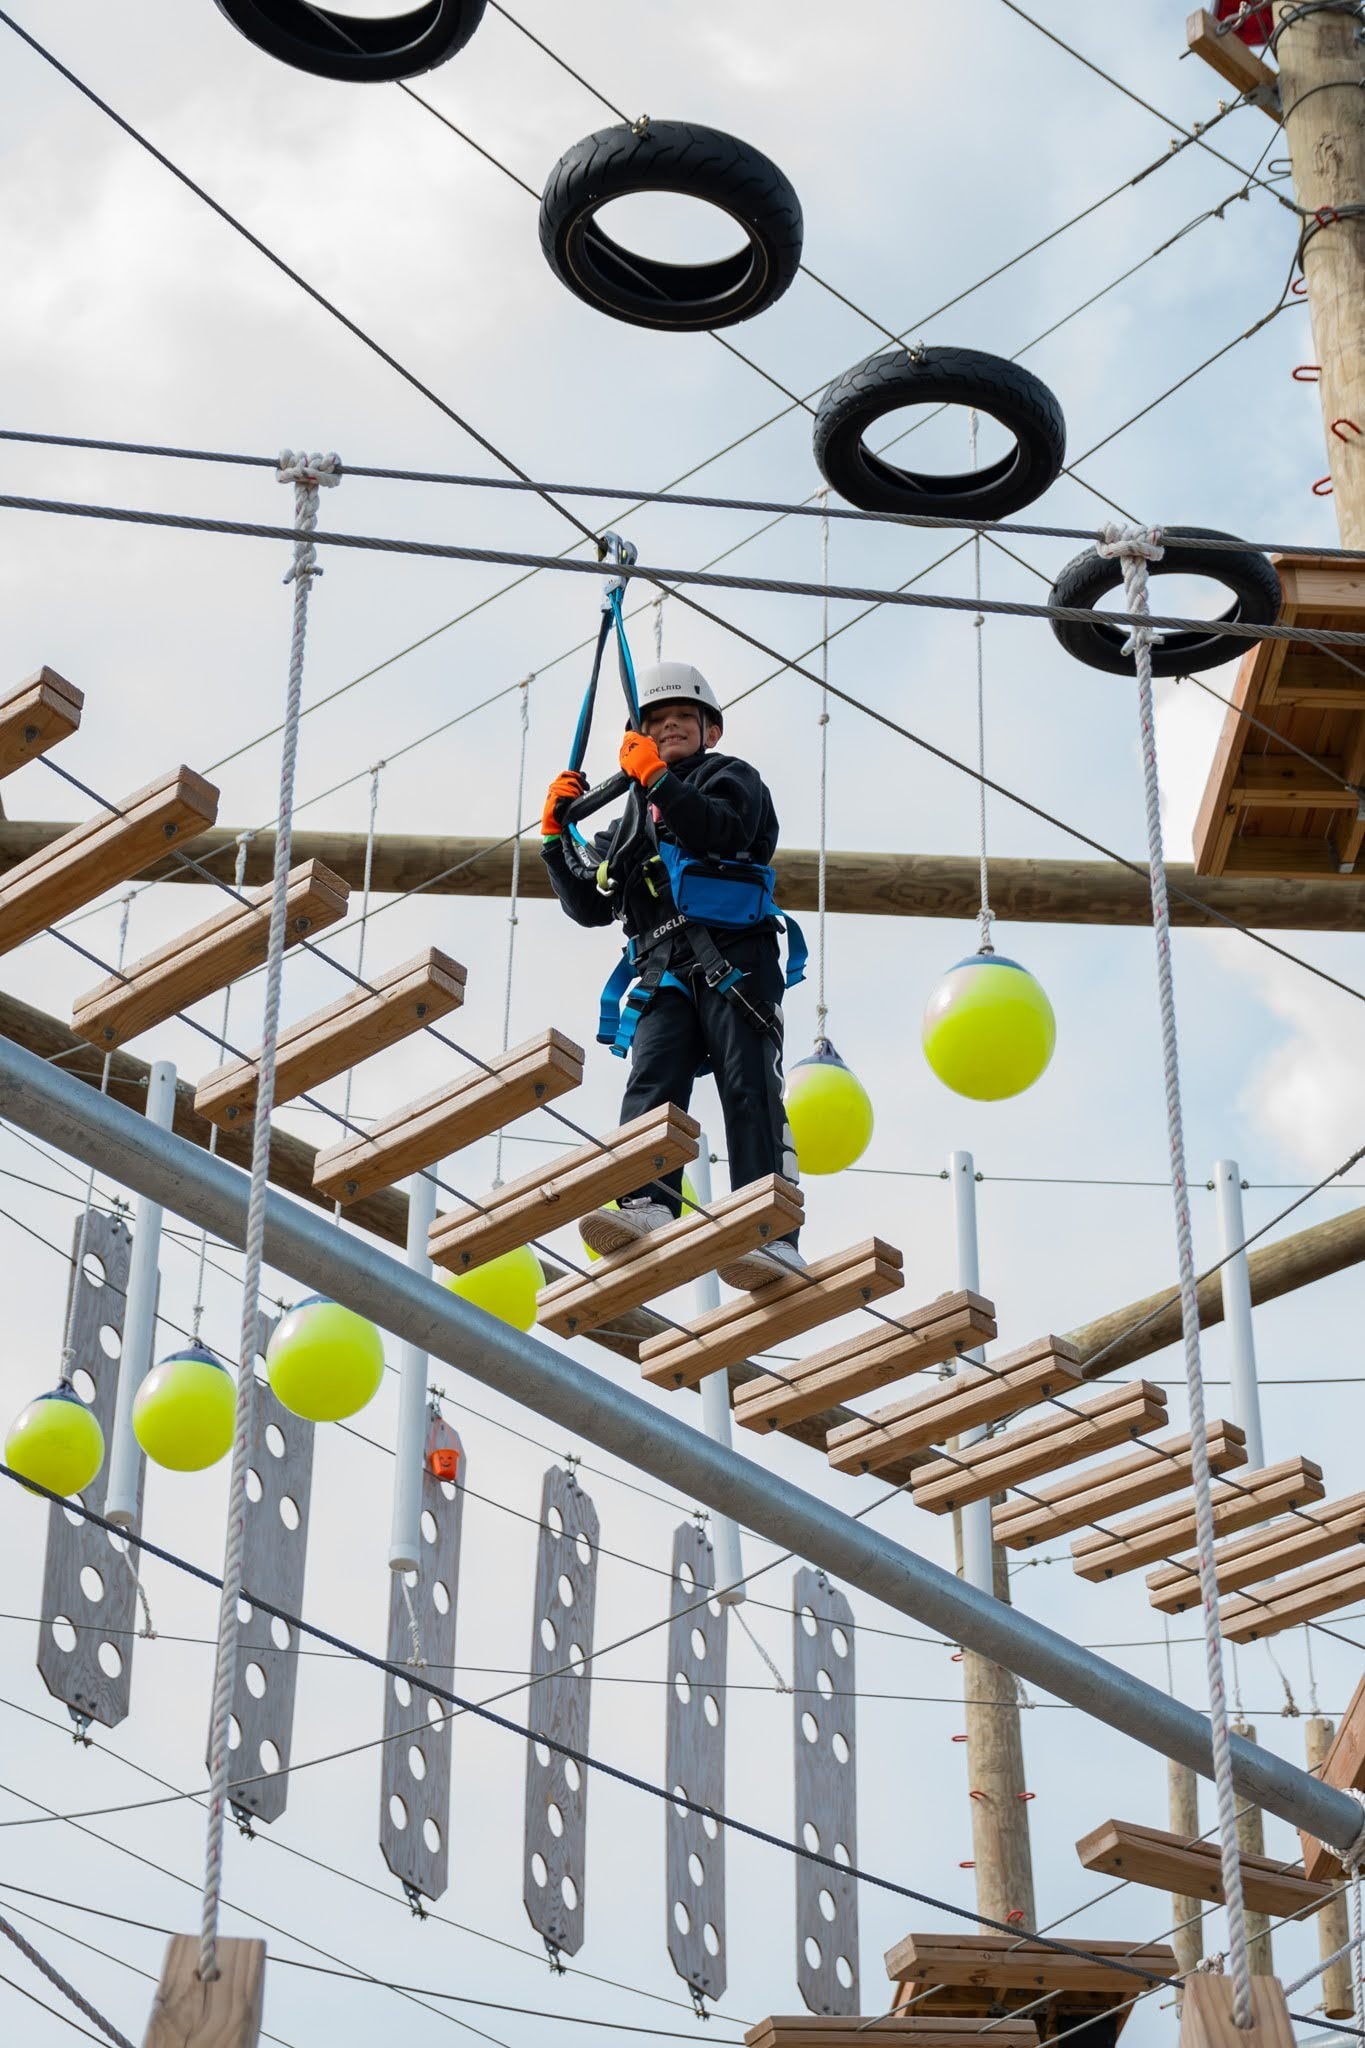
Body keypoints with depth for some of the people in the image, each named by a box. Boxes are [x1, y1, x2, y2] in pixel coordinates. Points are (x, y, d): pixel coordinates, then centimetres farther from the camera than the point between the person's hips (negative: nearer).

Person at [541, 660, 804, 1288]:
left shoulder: (731, 777, 17)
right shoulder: (635, 820, 33)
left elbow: (723, 830, -8)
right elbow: (591, 906, 29)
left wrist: (654, 778, -10)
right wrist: (556, 838, 18)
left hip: (733, 960, -5)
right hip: (664, 972, 5)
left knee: (749, 1090, -18)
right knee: (651, 1082, -19)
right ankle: (647, 1204, -39)